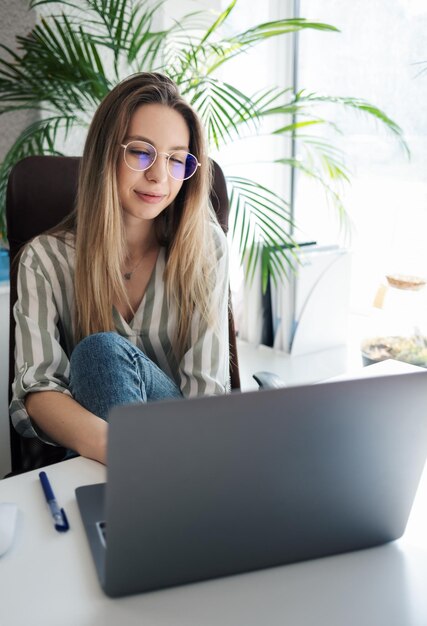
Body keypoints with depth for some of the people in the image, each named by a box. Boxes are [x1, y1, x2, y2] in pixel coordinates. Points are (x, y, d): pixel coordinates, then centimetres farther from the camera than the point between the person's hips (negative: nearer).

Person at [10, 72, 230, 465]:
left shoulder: (205, 247, -1)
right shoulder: (47, 259, -2)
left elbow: (208, 387, -9)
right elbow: (37, 391, -14)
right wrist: (110, 444, -37)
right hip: (90, 464, 1)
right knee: (101, 351, -30)